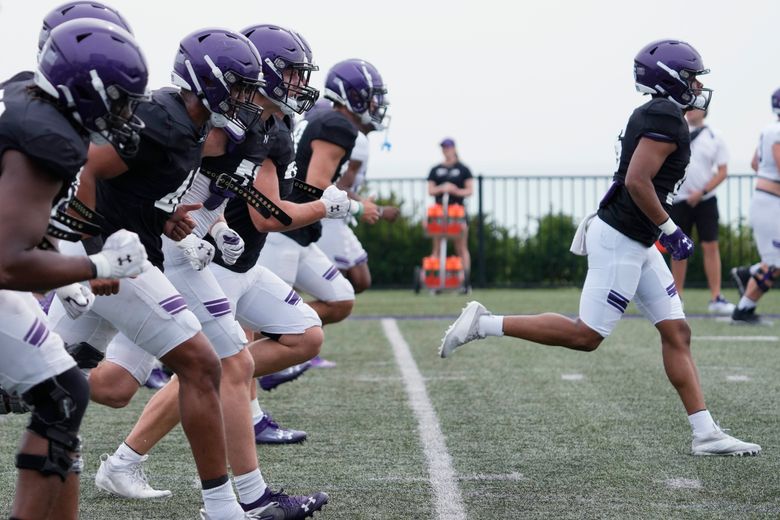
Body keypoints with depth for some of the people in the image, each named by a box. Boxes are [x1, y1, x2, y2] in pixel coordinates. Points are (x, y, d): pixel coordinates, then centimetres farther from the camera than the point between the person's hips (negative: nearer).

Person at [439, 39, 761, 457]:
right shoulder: (667, 118, -15)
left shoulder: (653, 116, 16)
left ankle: (705, 433, 6)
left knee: (676, 332, 6)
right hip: (621, 240, -11)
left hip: (635, 245, 11)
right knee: (586, 336, -6)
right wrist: (669, 230, -16)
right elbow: (637, 181, -23)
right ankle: (484, 324, 0)